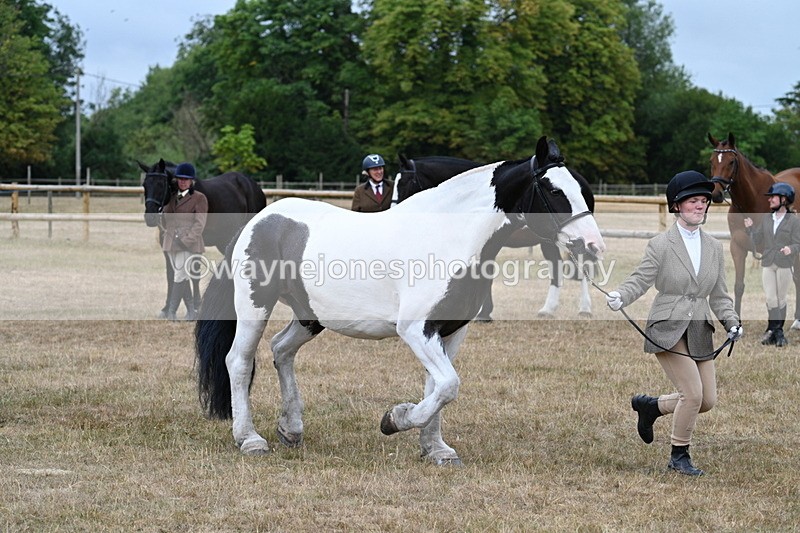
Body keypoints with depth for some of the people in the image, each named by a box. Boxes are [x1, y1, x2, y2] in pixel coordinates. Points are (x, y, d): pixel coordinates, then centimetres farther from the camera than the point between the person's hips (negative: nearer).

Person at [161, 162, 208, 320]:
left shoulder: (199, 198, -4)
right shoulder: (171, 197, 13)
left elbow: (199, 224, -10)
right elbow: (166, 218, 20)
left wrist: (185, 241, -18)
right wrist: (167, 237, 6)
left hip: (189, 243, -6)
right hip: (171, 243, 7)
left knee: (180, 277, -12)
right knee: (182, 278, 10)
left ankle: (171, 313, -13)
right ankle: (192, 311, 18)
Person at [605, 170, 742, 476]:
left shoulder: (714, 248, 11)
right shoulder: (661, 245, -4)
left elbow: (719, 295, 13)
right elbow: (640, 279, -8)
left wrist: (731, 323, -2)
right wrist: (619, 297, -28)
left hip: (699, 333, 6)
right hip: (667, 330, -6)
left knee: (708, 400, 4)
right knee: (693, 393, -14)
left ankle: (649, 405, 29)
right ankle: (679, 457, 5)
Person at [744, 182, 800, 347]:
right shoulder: (766, 219, 10)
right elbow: (757, 240, 14)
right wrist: (749, 228, 0)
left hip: (785, 265, -3)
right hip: (768, 264, 3)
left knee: (781, 299, 4)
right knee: (770, 298, -7)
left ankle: (774, 330, 11)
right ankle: (776, 331, -6)